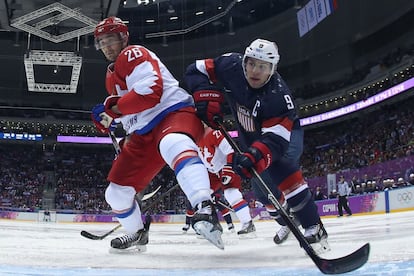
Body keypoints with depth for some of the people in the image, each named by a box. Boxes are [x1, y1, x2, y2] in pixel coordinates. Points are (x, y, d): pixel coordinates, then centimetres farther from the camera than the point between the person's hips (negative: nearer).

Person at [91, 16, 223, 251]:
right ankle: (137, 234, 34)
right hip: (144, 135, 10)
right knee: (117, 191, 9)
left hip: (175, 112, -9)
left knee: (173, 145, -46)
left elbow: (151, 91, -24)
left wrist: (112, 109, -20)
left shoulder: (134, 55, -7)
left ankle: (206, 210, -62)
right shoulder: (111, 76, 23)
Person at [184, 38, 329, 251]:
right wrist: (206, 96, -35)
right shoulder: (232, 66, -27)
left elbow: (275, 139, -47)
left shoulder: (279, 96, -38)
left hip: (284, 130, -5)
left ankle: (313, 227, -21)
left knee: (280, 169, -29)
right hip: (250, 135, 5)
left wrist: (254, 157, -64)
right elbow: (196, 71, -18)